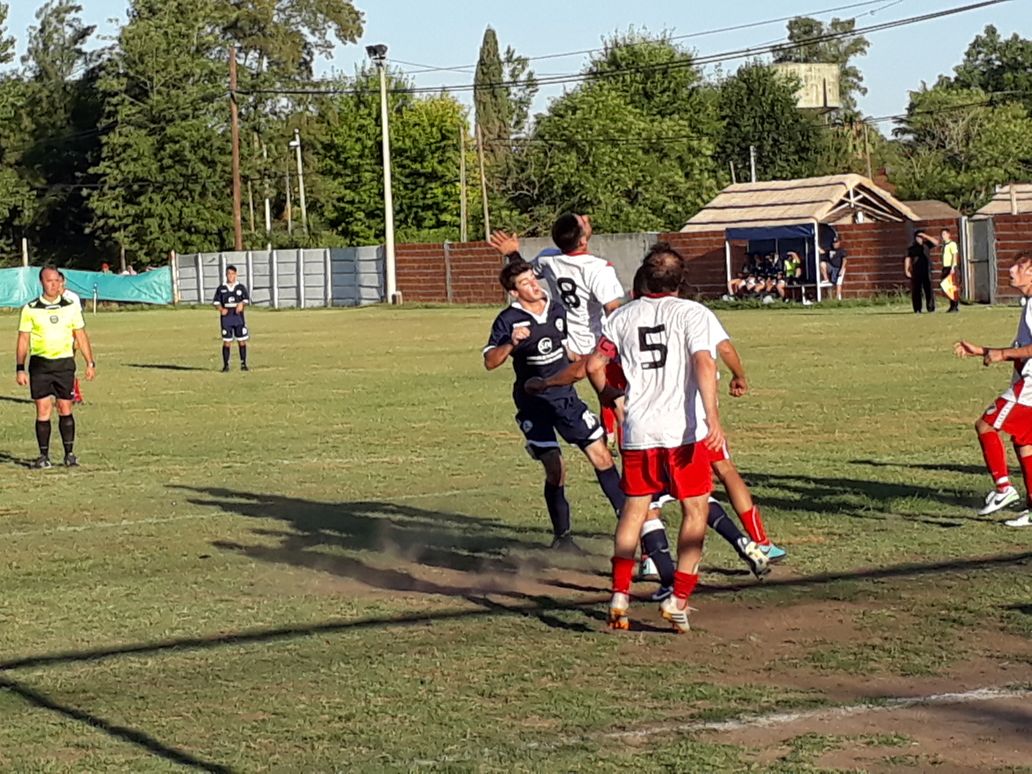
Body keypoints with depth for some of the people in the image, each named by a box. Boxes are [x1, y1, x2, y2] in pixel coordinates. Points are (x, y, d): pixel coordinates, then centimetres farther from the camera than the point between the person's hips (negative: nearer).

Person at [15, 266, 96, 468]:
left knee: (65, 409, 1)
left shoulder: (71, 307, 5)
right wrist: (20, 368, -2)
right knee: (43, 410, -4)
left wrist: (90, 363, 5)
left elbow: (81, 336, 10)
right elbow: (23, 340, 3)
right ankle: (44, 456, 2)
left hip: (65, 362, 1)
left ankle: (69, 453, 9)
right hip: (40, 363, -1)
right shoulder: (30, 309, 1)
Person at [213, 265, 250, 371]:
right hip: (226, 317, 0)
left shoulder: (241, 287, 7)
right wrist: (221, 309, -11)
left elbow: (247, 299, 6)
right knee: (226, 342, -2)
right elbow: (217, 301, 8)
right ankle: (226, 365, 4)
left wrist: (242, 304, -15)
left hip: (238, 316, 0)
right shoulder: (221, 288, 7)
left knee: (242, 341, 0)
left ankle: (243, 363, 9)